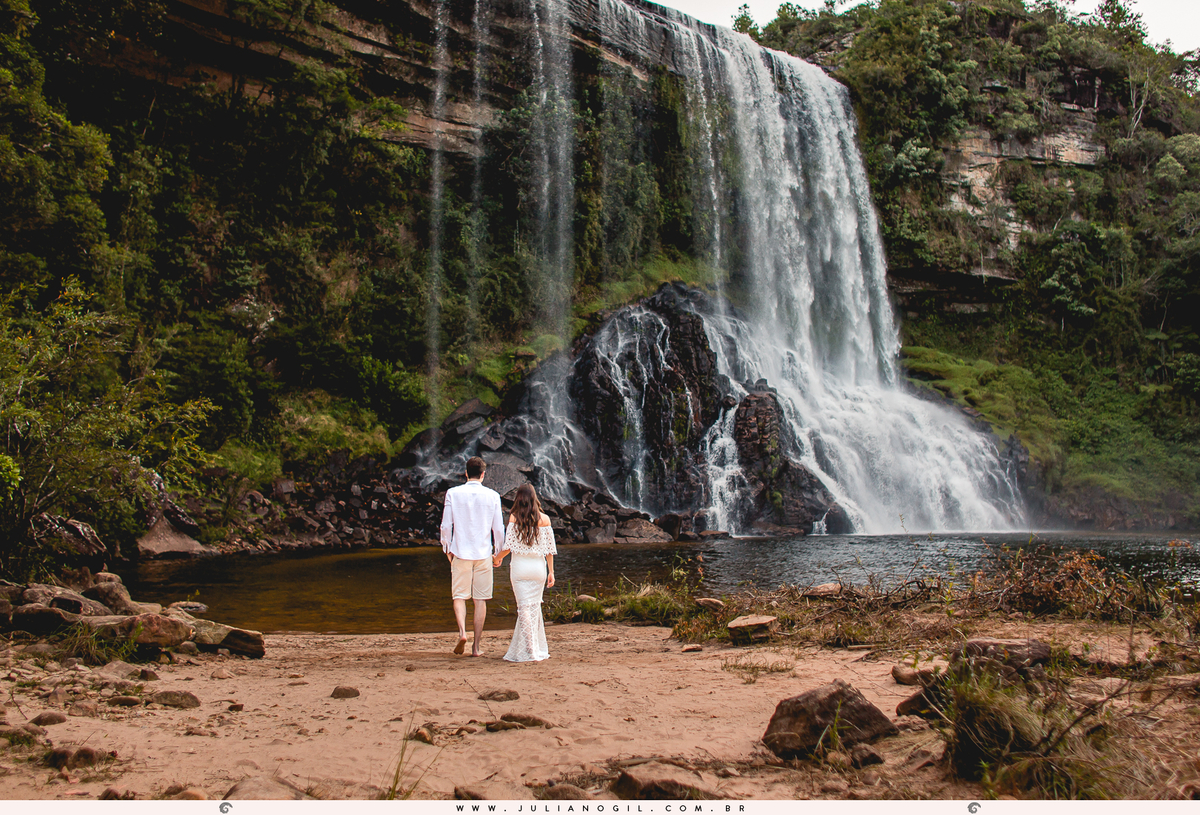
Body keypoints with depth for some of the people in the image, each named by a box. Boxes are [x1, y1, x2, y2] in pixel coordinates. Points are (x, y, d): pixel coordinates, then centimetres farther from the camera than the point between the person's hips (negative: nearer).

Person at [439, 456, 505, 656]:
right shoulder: (492, 496, -1)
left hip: (460, 552, 0)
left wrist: (447, 549, 14)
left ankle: (462, 632, -16)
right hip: (483, 553, 0)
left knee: (459, 596, 8)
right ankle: (476, 646, 8)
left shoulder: (453, 493, -2)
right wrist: (498, 551, 15)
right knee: (480, 599, 6)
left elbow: (446, 525, 0)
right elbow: (498, 528, 1)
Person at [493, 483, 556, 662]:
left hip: (519, 566, -2)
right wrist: (551, 572, 9)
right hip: (538, 567, 2)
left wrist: (497, 559, 13)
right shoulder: (544, 519, 1)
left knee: (524, 608, 2)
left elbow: (508, 546, -6)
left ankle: (532, 652, -1)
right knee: (535, 607, 14)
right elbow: (549, 548, 2)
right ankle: (538, 647, 21)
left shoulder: (514, 518, -4)